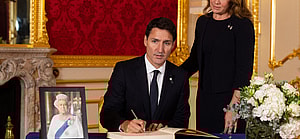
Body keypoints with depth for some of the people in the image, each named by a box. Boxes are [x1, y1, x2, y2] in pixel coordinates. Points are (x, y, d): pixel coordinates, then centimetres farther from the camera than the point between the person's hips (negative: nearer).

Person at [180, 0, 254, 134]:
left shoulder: (243, 25, -9)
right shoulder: (203, 22, 11)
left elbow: (245, 69, -14)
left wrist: (233, 107, -21)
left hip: (230, 97, -6)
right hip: (204, 98, 6)